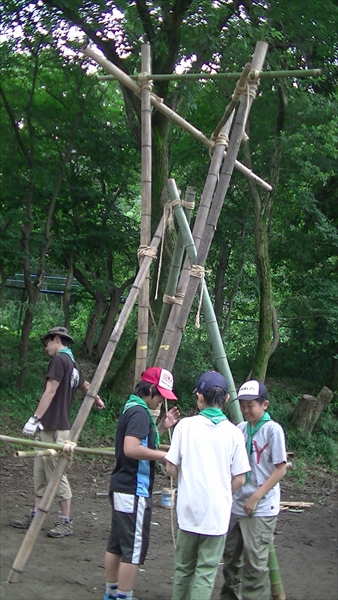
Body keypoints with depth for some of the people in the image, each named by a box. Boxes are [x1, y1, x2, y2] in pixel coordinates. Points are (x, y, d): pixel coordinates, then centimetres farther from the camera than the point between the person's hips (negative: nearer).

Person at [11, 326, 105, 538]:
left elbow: (50, 392, -19)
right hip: (48, 428, 9)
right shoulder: (73, 363, 16)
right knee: (41, 474, 12)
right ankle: (35, 515, 18)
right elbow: (85, 385, 34)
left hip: (53, 428, -9)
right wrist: (97, 399, 50)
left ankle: (66, 522, 2)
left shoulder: (60, 360, -11)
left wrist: (35, 419, -22)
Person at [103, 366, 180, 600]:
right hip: (134, 491, -11)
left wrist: (162, 427, 14)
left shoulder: (133, 408, 14)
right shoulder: (139, 412, -17)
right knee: (134, 549, -4)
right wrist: (163, 455, -20)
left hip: (122, 487, 11)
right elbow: (131, 449, -28)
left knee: (116, 544, 16)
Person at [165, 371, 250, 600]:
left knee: (183, 567, 16)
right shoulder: (234, 433, -4)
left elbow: (171, 469, -2)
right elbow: (239, 479, -2)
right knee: (207, 571, 4)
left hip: (189, 509, 1)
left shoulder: (186, 426, -5)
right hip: (218, 512, -1)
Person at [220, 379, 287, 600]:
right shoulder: (241, 429, 6)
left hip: (261, 508, -6)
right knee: (231, 557, 14)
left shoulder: (273, 430, -11)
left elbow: (281, 469, -11)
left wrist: (256, 497, -13)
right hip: (236, 505, 6)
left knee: (255, 564, -5)